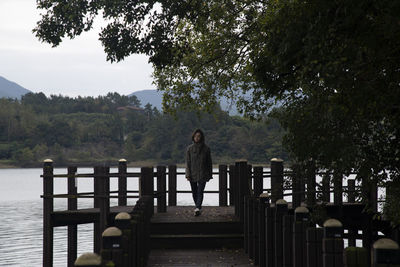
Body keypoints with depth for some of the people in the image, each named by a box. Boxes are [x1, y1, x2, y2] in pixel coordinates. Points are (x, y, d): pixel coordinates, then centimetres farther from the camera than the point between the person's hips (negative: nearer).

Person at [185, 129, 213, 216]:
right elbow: (188, 162, 1)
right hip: (192, 174, 2)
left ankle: (198, 208, -25)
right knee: (194, 192, 8)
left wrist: (210, 175, 5)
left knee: (200, 191, -14)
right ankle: (198, 208, 24)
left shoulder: (206, 149, 0)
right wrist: (188, 174, -7)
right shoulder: (189, 149, 3)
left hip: (202, 174, -2)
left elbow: (209, 163, 5)